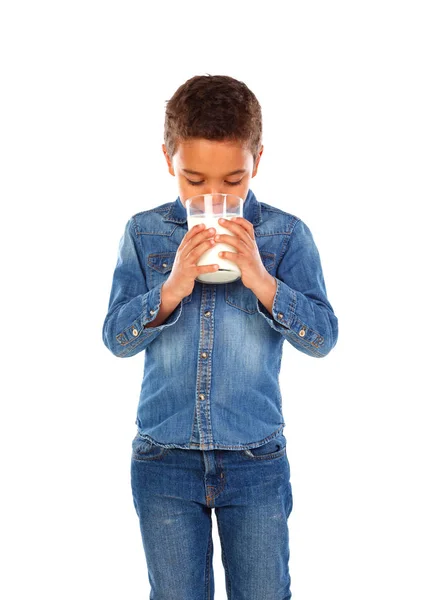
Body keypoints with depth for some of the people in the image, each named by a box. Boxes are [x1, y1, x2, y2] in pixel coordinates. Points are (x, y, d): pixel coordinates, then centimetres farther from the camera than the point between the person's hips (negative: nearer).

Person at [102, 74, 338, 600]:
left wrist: (261, 281, -23)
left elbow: (322, 338, -9)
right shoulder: (144, 233, 1)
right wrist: (171, 289, -21)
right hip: (164, 458, 1)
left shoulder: (286, 235, -3)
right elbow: (116, 338, -4)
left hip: (257, 459, 0)